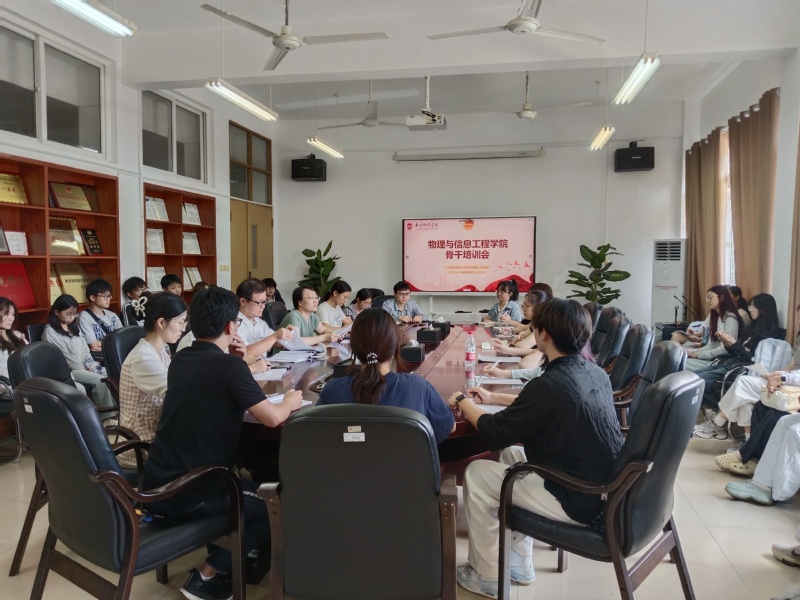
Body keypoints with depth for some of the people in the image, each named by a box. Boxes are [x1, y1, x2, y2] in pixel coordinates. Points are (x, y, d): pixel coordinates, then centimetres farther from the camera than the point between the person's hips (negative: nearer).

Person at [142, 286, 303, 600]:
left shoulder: (179, 359, 6)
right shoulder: (229, 366, -17)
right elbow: (273, 418, -18)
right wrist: (290, 401, 2)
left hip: (155, 486, 8)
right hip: (189, 495, -8)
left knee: (244, 481, 30)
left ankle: (220, 554, 30)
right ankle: (208, 574, 8)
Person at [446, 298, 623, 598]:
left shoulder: (549, 384, -24)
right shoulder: (596, 372, 2)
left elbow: (495, 433, -15)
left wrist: (464, 402, 2)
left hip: (583, 503, -9)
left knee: (476, 474, 3)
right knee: (511, 454, 23)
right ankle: (519, 563, 30)